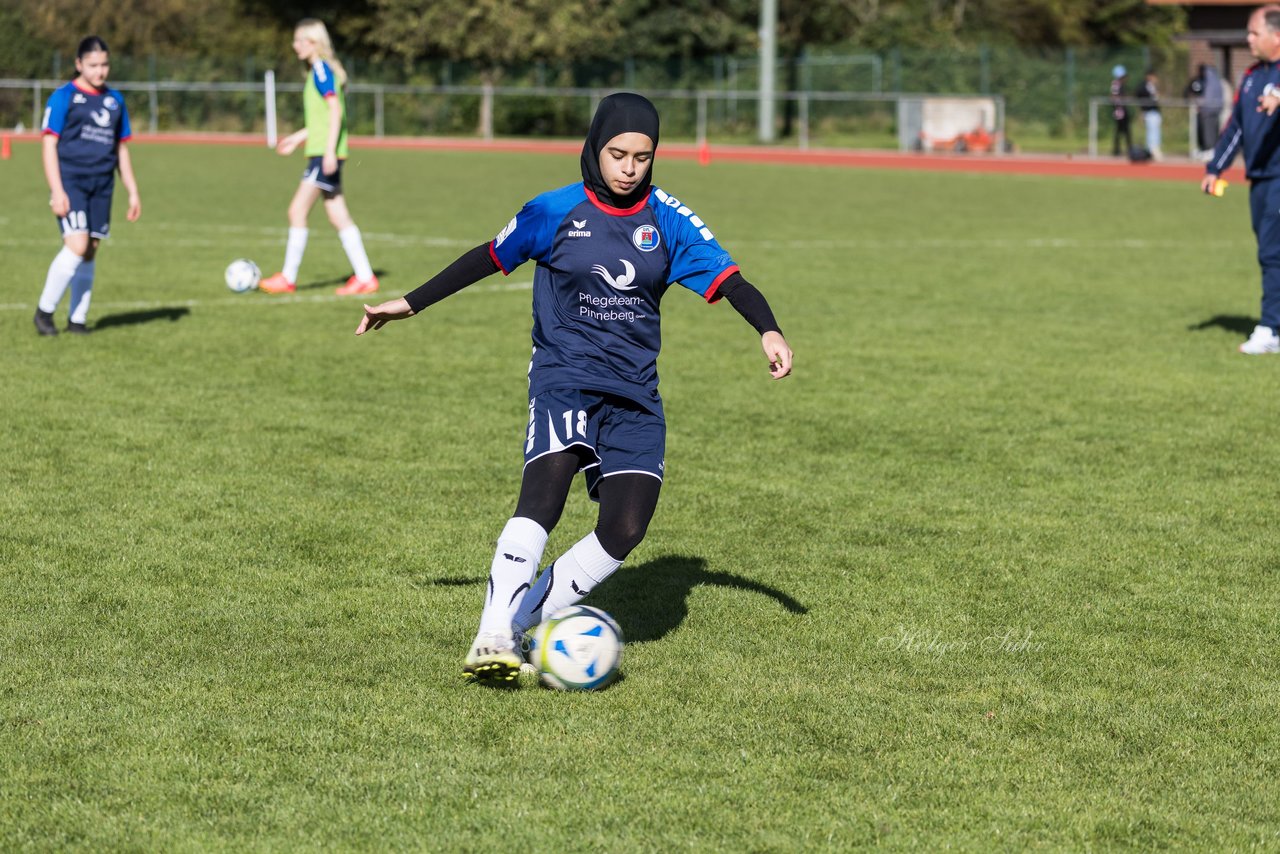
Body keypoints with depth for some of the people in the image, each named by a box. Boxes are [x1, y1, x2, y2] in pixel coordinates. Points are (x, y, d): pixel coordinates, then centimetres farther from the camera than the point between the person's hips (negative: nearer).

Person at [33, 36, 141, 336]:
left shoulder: (114, 100, 14)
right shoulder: (63, 97, -2)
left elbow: (121, 149, 21)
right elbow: (49, 145, -6)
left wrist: (133, 192, 16)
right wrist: (57, 191, -14)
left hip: (102, 185, 5)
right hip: (70, 181, -5)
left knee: (90, 251, 5)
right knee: (77, 245, -17)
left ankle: (77, 318, 14)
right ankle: (45, 310, -4)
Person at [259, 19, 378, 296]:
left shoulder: (321, 70, -11)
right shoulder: (319, 70, 17)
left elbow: (336, 110, -18)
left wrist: (329, 150, -23)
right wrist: (298, 138, 29)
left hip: (325, 154, -10)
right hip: (320, 151, 10)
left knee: (297, 210, -8)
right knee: (338, 217, 8)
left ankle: (288, 277, -4)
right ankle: (364, 277, 7)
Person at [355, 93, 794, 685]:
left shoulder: (668, 221, 4)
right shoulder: (555, 212, -1)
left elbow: (726, 279, 0)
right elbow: (489, 259, 11)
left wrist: (769, 330, -19)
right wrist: (410, 304, 15)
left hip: (635, 392, 3)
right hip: (564, 376, -3)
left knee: (624, 530, -10)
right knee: (543, 496, -27)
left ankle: (528, 619, 7)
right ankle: (493, 638, -28)